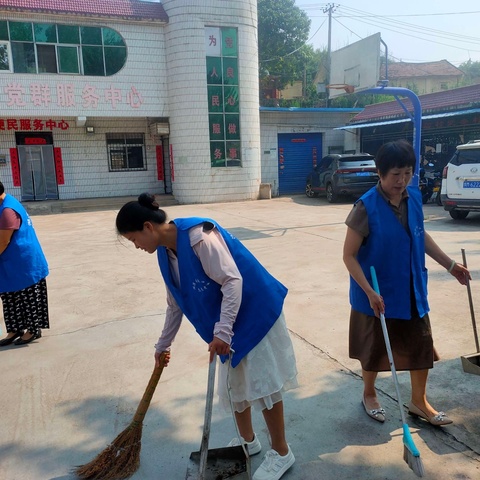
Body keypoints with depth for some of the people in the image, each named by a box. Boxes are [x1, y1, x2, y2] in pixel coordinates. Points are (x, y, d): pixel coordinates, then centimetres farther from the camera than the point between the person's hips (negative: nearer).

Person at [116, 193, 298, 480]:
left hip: (256, 312, -9)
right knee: (233, 383, 17)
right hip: (228, 322, 9)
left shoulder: (198, 236, -26)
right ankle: (248, 441, 39)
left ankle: (282, 453, 20)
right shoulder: (165, 251, 3)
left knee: (262, 382, 1)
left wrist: (222, 331, -31)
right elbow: (176, 304, 14)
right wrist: (163, 344, 22)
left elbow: (233, 280, -28)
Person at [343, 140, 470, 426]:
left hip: (412, 289, 6)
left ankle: (419, 402, 35)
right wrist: (370, 292, -25)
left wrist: (450, 264, 14)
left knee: (422, 344, 14)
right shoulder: (366, 207, -22)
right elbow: (349, 255, -18)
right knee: (375, 347, 13)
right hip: (378, 292, -5)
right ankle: (369, 394, 39)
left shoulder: (415, 197, -3)